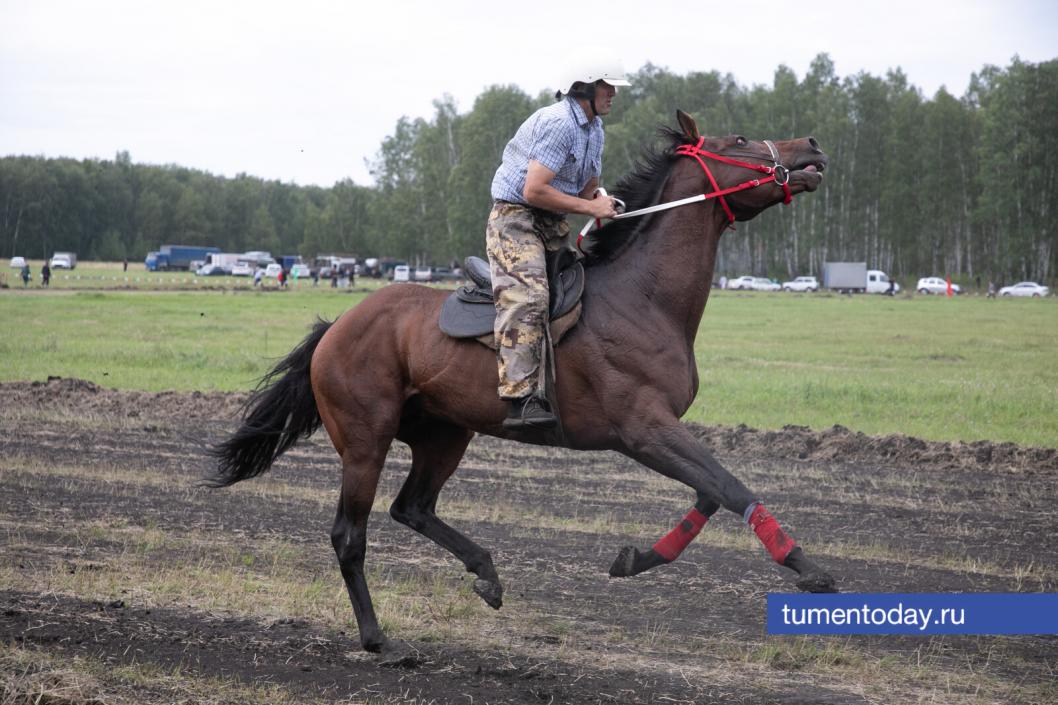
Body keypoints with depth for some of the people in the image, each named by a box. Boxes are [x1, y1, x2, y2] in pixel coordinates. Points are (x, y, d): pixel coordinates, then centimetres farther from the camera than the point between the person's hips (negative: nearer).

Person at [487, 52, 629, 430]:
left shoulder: (594, 129, 15)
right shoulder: (558, 122, -17)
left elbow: (587, 189, 24)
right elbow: (534, 190, -23)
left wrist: (605, 205, 0)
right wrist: (590, 207, -17)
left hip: (551, 225, 10)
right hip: (516, 217, -10)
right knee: (528, 296, -24)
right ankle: (520, 400, -33)